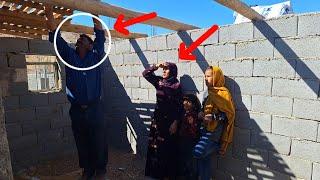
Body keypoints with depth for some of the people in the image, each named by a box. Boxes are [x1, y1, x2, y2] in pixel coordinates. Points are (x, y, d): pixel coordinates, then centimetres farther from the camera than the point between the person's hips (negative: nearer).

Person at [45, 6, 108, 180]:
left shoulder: (96, 57, 5)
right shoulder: (69, 55, 9)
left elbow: (100, 37, -2)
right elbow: (57, 38, 1)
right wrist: (49, 14, -6)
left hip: (94, 108, -2)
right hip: (76, 109, 2)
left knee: (99, 141, 6)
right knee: (82, 142, 12)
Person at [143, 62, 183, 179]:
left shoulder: (177, 86, -9)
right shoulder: (159, 81, 6)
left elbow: (179, 106, -11)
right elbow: (145, 74, 10)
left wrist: (175, 123, -15)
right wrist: (156, 66, -2)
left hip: (169, 120, -5)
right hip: (157, 118, 6)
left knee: (167, 148, 3)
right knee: (155, 146, 9)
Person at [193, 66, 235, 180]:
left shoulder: (222, 93, -10)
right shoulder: (210, 92, 14)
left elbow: (230, 114, -12)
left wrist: (213, 117, -22)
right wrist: (202, 114, 6)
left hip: (215, 131, -7)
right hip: (206, 129, 7)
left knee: (198, 152, -23)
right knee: (204, 158, 8)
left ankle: (216, 147, 2)